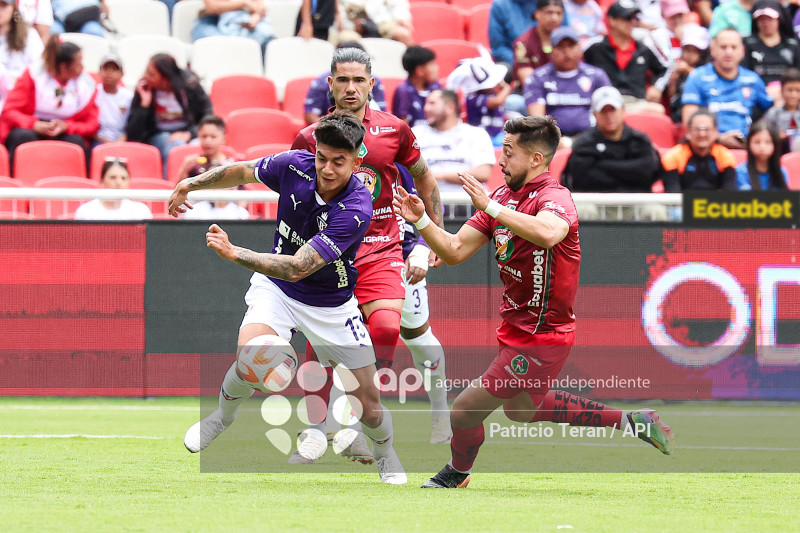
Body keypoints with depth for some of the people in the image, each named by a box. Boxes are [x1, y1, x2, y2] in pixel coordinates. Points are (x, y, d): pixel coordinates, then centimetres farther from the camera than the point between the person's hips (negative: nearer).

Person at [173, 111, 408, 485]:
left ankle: (385, 453, 36)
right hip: (276, 289, 2)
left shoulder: (356, 210, -32)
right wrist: (191, 184, 10)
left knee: (368, 403, 2)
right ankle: (223, 414, 2)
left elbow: (297, 268, -37)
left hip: (332, 304, -2)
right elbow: (241, 172, 5)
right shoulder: (294, 166, -19)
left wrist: (233, 253, -41)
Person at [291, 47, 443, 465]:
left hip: (381, 252, 0)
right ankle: (316, 430, 16)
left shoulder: (394, 130, 4)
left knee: (386, 329, -22)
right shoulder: (310, 139, 2)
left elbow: (424, 180, 18)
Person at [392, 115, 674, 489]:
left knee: (464, 412, -3)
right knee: (521, 408, 28)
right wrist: (421, 221, -8)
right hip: (516, 328, 10)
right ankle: (629, 421, 32)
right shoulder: (503, 197, 7)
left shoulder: (554, 198, -19)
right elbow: (455, 251, 7)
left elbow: (547, 233, -45)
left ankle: (456, 473, 29)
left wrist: (491, 207, -42)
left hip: (541, 336, -10)